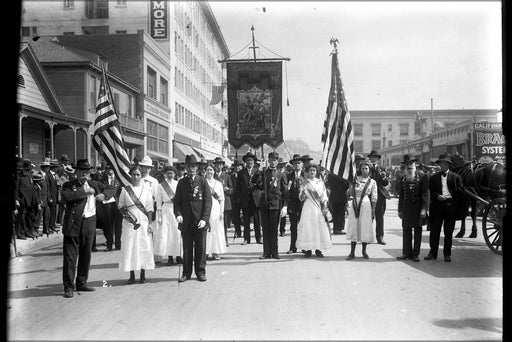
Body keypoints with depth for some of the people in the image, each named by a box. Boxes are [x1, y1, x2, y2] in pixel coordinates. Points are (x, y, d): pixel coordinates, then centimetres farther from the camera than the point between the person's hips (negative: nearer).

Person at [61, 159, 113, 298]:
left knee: (86, 255, 12)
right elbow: (66, 196, -19)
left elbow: (110, 192, 24)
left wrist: (103, 195, 2)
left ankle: (82, 283, 25)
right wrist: (83, 191, -17)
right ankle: (69, 287, 5)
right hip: (73, 224, -5)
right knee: (70, 255, -3)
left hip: (89, 224, 5)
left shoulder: (95, 185, 15)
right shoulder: (68, 185, 1)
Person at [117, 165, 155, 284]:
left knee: (144, 247, 1)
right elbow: (120, 205, 10)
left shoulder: (147, 189, 2)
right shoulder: (125, 189, 2)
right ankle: (131, 275, 8)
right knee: (129, 247, 0)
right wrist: (125, 213, -9)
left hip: (143, 222, 0)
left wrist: (149, 223, -1)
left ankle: (143, 274, 12)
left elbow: (149, 208, 4)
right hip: (129, 223, 0)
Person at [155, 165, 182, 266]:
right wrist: (159, 216, -1)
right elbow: (158, 202, 5)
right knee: (166, 234, -3)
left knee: (178, 233, -3)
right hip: (166, 210, 0)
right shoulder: (160, 186, 5)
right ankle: (170, 257, 5)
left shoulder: (178, 184, 4)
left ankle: (178, 256, 6)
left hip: (178, 209, 0)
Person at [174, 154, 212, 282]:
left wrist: (204, 219, -12)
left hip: (200, 221, -1)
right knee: (186, 248, 6)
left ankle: (200, 272, 15)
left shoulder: (203, 182, 3)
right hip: (186, 220, 2)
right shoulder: (181, 182, 9)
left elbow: (208, 201, -2)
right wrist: (178, 214, -10)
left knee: (200, 248, 4)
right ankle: (186, 272, 15)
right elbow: (177, 201, 9)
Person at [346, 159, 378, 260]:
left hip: (366, 205, -1)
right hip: (355, 205, 1)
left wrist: (373, 211, -3)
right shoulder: (356, 179, 7)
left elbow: (374, 198, 2)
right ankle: (352, 252, 5)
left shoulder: (372, 182, 3)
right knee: (354, 227, 1)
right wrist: (354, 184, -11)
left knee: (365, 227, 1)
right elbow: (351, 193, 5)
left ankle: (364, 251, 16)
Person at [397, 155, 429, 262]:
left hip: (417, 208, -3)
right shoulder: (403, 179, 11)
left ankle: (416, 254, 10)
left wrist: (424, 209, -12)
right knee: (406, 231, 4)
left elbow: (426, 193, -6)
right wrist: (400, 210, 13)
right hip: (406, 208, 4)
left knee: (417, 231, 3)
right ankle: (407, 252, 12)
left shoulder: (422, 176, -2)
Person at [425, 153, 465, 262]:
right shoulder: (434, 177, 10)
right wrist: (437, 196, -13)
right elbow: (430, 191, 6)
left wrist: (460, 207, -6)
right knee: (434, 230, 0)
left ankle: (447, 254, 13)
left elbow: (460, 193, 3)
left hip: (451, 206, -1)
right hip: (437, 205, 1)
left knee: (448, 232, 4)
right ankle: (433, 253, 7)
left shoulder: (456, 177, 6)